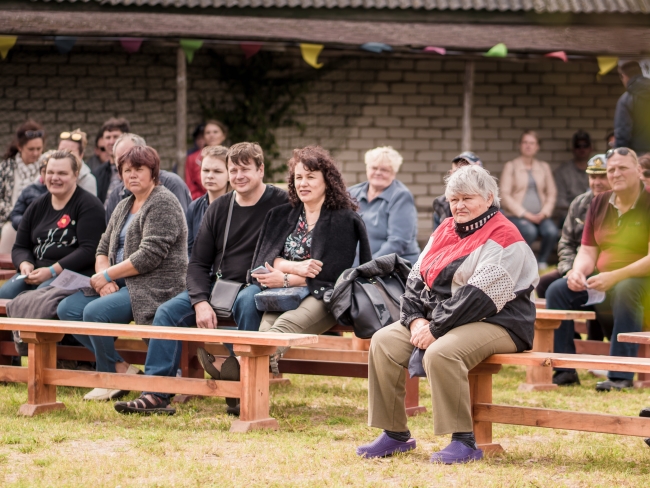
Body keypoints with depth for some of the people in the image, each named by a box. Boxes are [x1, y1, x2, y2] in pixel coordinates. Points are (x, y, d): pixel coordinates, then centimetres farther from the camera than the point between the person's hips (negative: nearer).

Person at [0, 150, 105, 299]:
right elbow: (20, 247, 20)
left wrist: (52, 271, -18)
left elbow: (89, 250, -12)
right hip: (35, 274, 6)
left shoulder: (89, 206, -1)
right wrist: (25, 265, -5)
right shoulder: (37, 206, 19)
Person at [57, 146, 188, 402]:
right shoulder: (124, 207, 19)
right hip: (122, 284, 10)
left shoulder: (163, 203, -10)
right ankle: (120, 368, -6)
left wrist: (107, 275, -14)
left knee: (95, 311, -29)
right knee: (67, 309, -5)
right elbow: (103, 248, 16)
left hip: (156, 287, -10)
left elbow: (150, 255, -19)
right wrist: (104, 279, -7)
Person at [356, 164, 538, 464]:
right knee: (384, 342, -10)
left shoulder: (502, 238, -11)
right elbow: (416, 279, 11)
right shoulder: (445, 231, 16)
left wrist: (435, 329, -21)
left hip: (494, 324, -8)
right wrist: (416, 320, -7)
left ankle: (464, 442, -26)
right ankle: (395, 434, -5)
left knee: (441, 354, -35)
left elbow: (480, 297, -21)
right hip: (436, 318, 8)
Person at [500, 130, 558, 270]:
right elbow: (505, 195, -3)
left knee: (551, 231, -29)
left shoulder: (544, 167, 15)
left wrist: (544, 213, -6)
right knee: (530, 231, -35)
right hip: (516, 215, -3)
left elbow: (551, 194, 13)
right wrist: (525, 214, -12)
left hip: (540, 216, 3)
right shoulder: (511, 166, 4)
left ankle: (542, 263, -9)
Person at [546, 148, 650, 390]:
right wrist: (578, 272, -14)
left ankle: (620, 375, -36)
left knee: (625, 291, -39)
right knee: (557, 291, -15)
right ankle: (564, 371, -13)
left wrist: (615, 276, -28)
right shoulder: (599, 203, 10)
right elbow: (587, 251, 9)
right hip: (602, 281, 6)